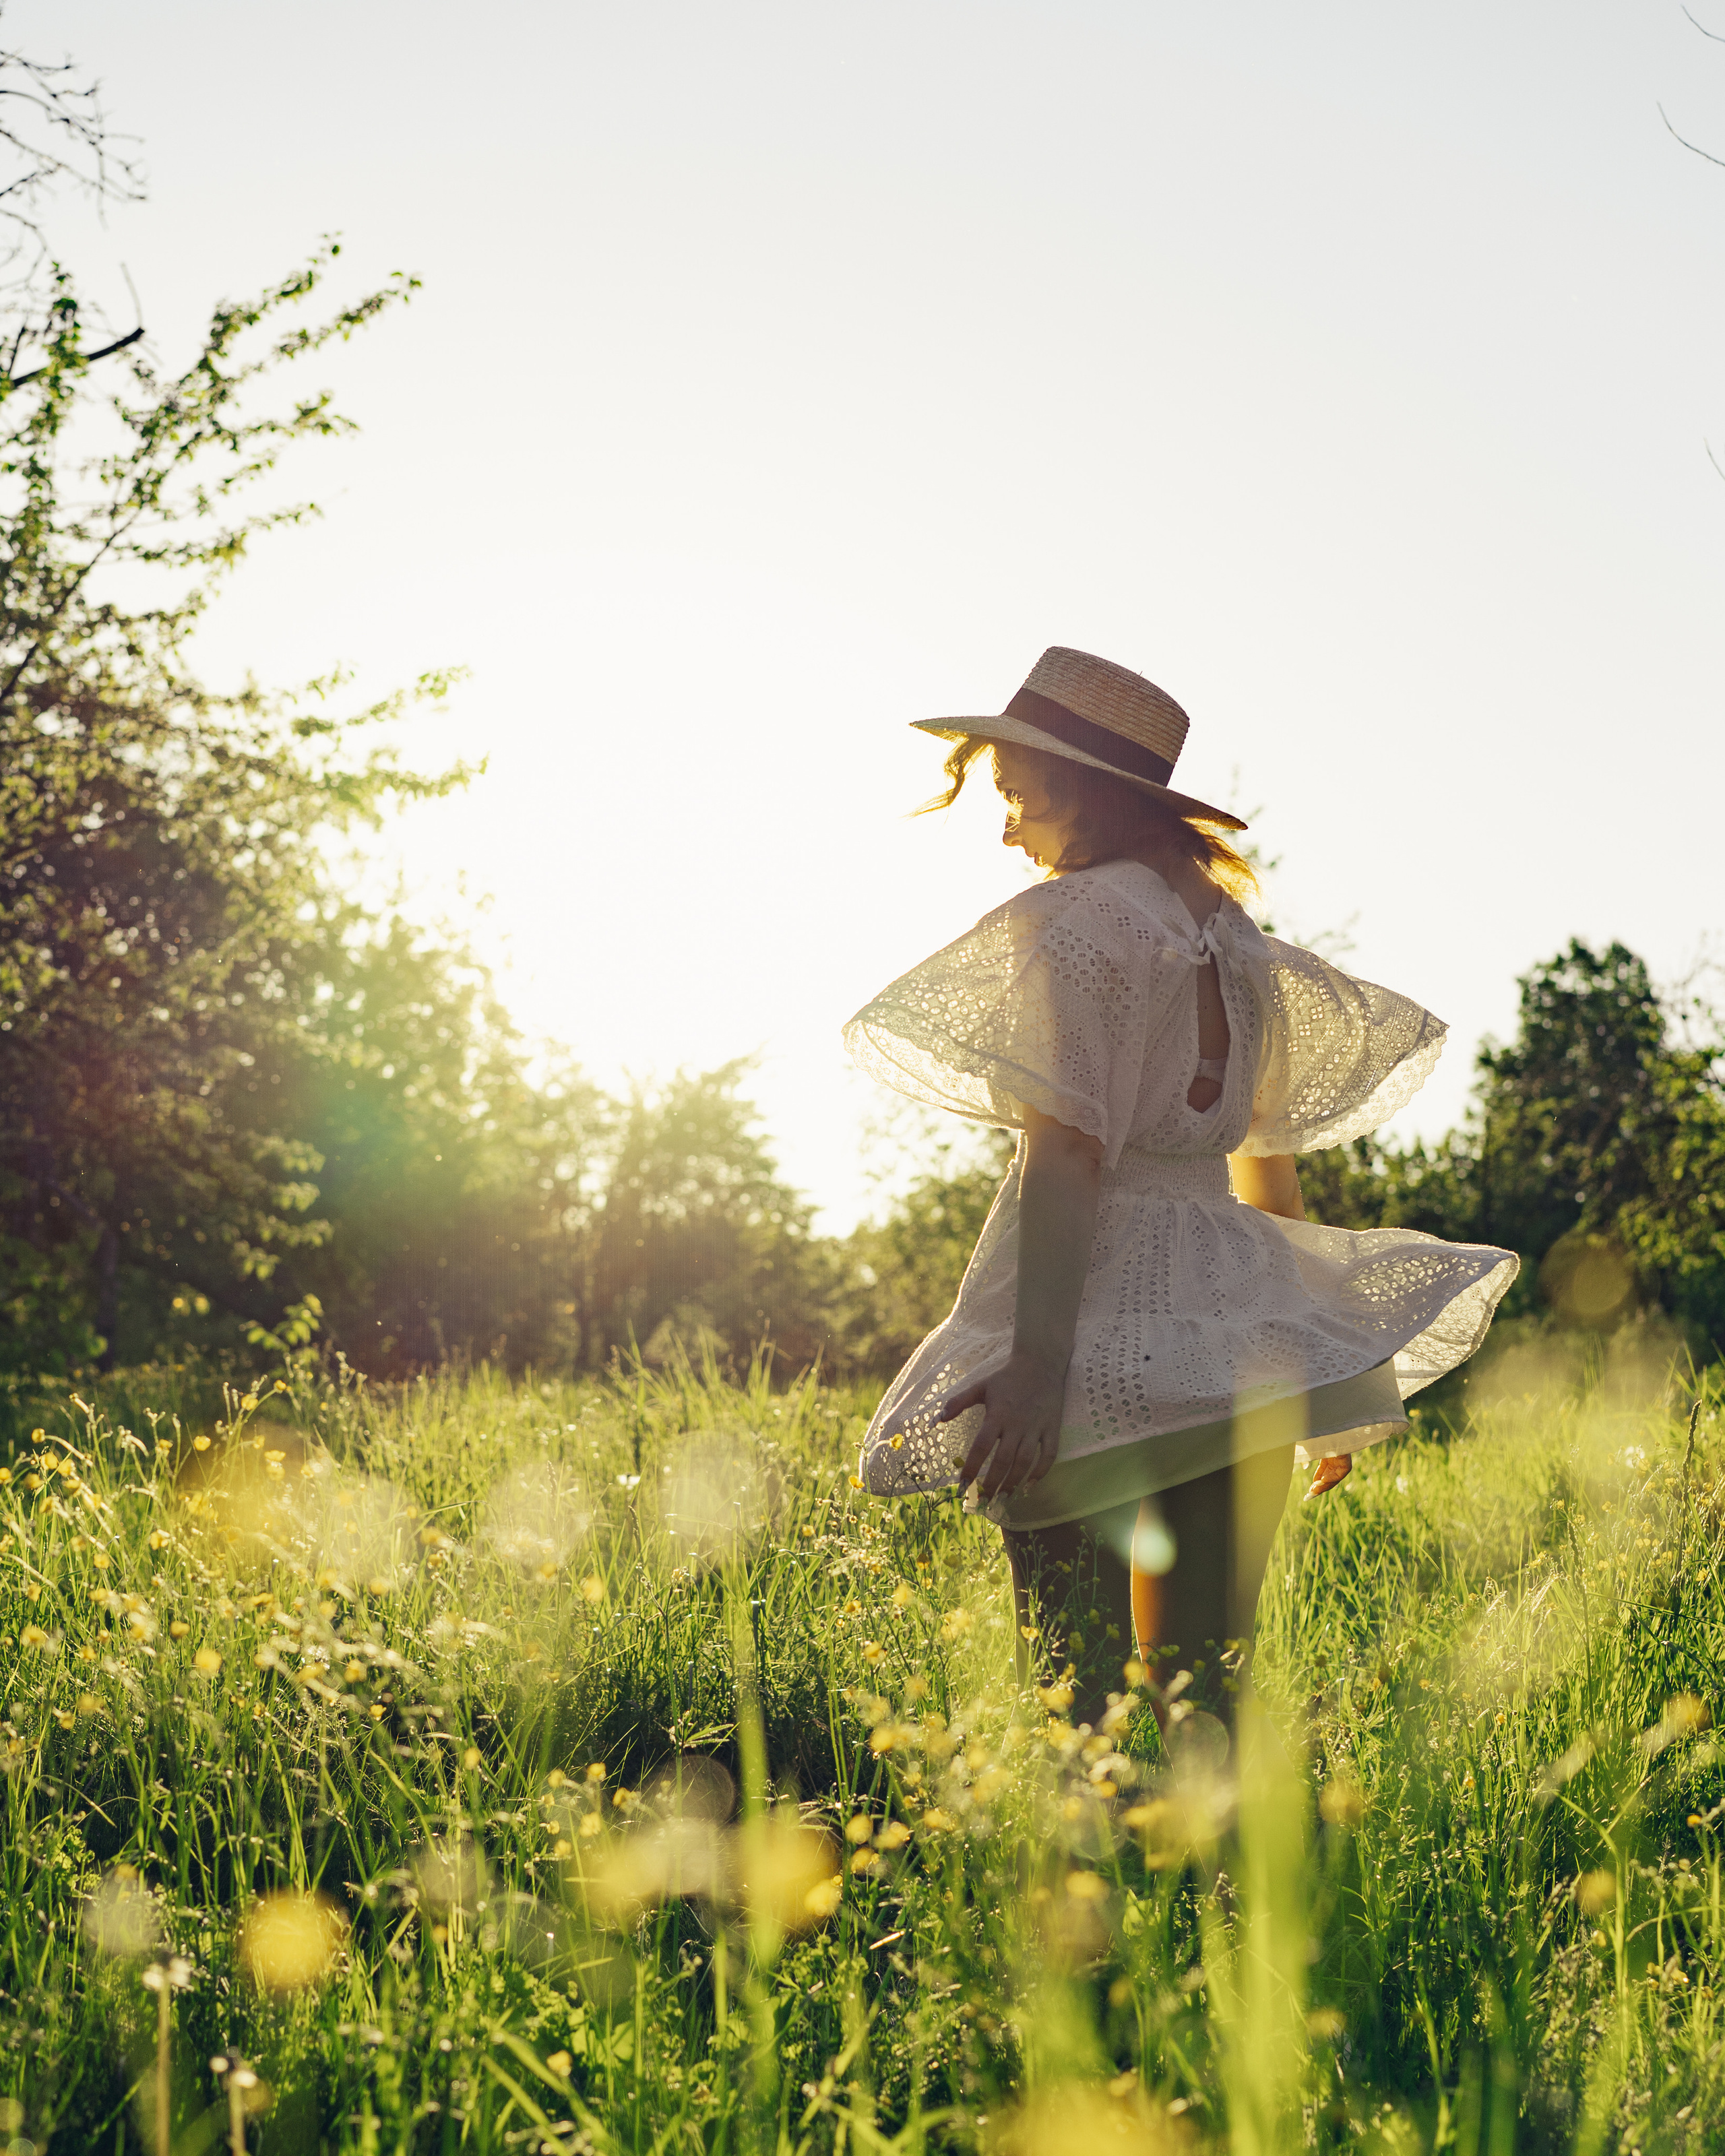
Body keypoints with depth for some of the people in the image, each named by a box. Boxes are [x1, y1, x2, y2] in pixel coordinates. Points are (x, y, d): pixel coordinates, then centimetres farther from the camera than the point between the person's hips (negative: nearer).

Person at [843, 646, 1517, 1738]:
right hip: (1237, 1340, 7)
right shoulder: (1234, 937, 17)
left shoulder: (1073, 922, -6)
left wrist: (1039, 1359, -23)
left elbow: (1067, 1155, -17)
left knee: (1081, 1684, -5)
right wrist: (1316, 1370, 27)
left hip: (1103, 1325, -7)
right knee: (1203, 1683, 10)